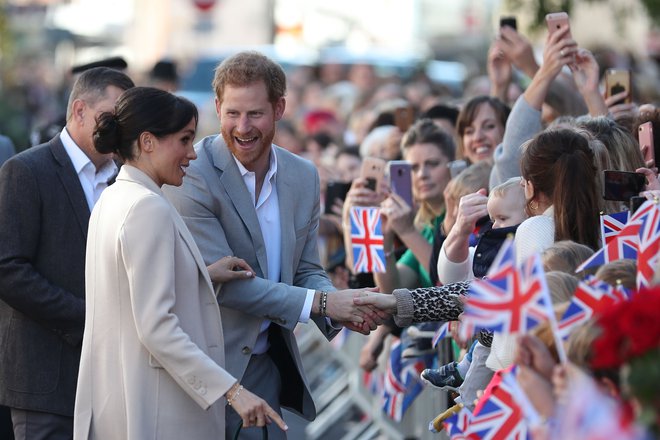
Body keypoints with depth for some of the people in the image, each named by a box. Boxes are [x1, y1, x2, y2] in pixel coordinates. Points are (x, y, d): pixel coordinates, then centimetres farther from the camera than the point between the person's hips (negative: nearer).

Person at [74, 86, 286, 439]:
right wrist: (232, 391, -23)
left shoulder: (112, 199, 11)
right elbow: (157, 328, -22)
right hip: (157, 410, -10)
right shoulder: (149, 208, -17)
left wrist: (204, 276, 15)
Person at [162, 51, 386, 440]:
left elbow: (307, 271, 10)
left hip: (271, 361, 6)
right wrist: (320, 303, -22)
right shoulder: (191, 175, -15)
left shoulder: (304, 176, 6)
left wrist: (342, 311, -13)